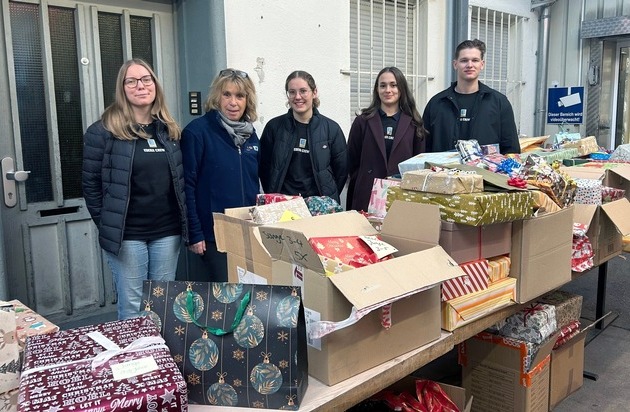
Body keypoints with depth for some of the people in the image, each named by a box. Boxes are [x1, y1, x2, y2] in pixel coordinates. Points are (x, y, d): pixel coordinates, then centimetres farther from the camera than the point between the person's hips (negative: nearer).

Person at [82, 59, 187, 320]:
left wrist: (183, 222, 6)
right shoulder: (103, 131, -6)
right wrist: (106, 227, -6)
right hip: (127, 235, -4)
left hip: (168, 232, 4)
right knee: (132, 309, 6)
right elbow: (91, 184, -5)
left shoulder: (169, 130, 9)